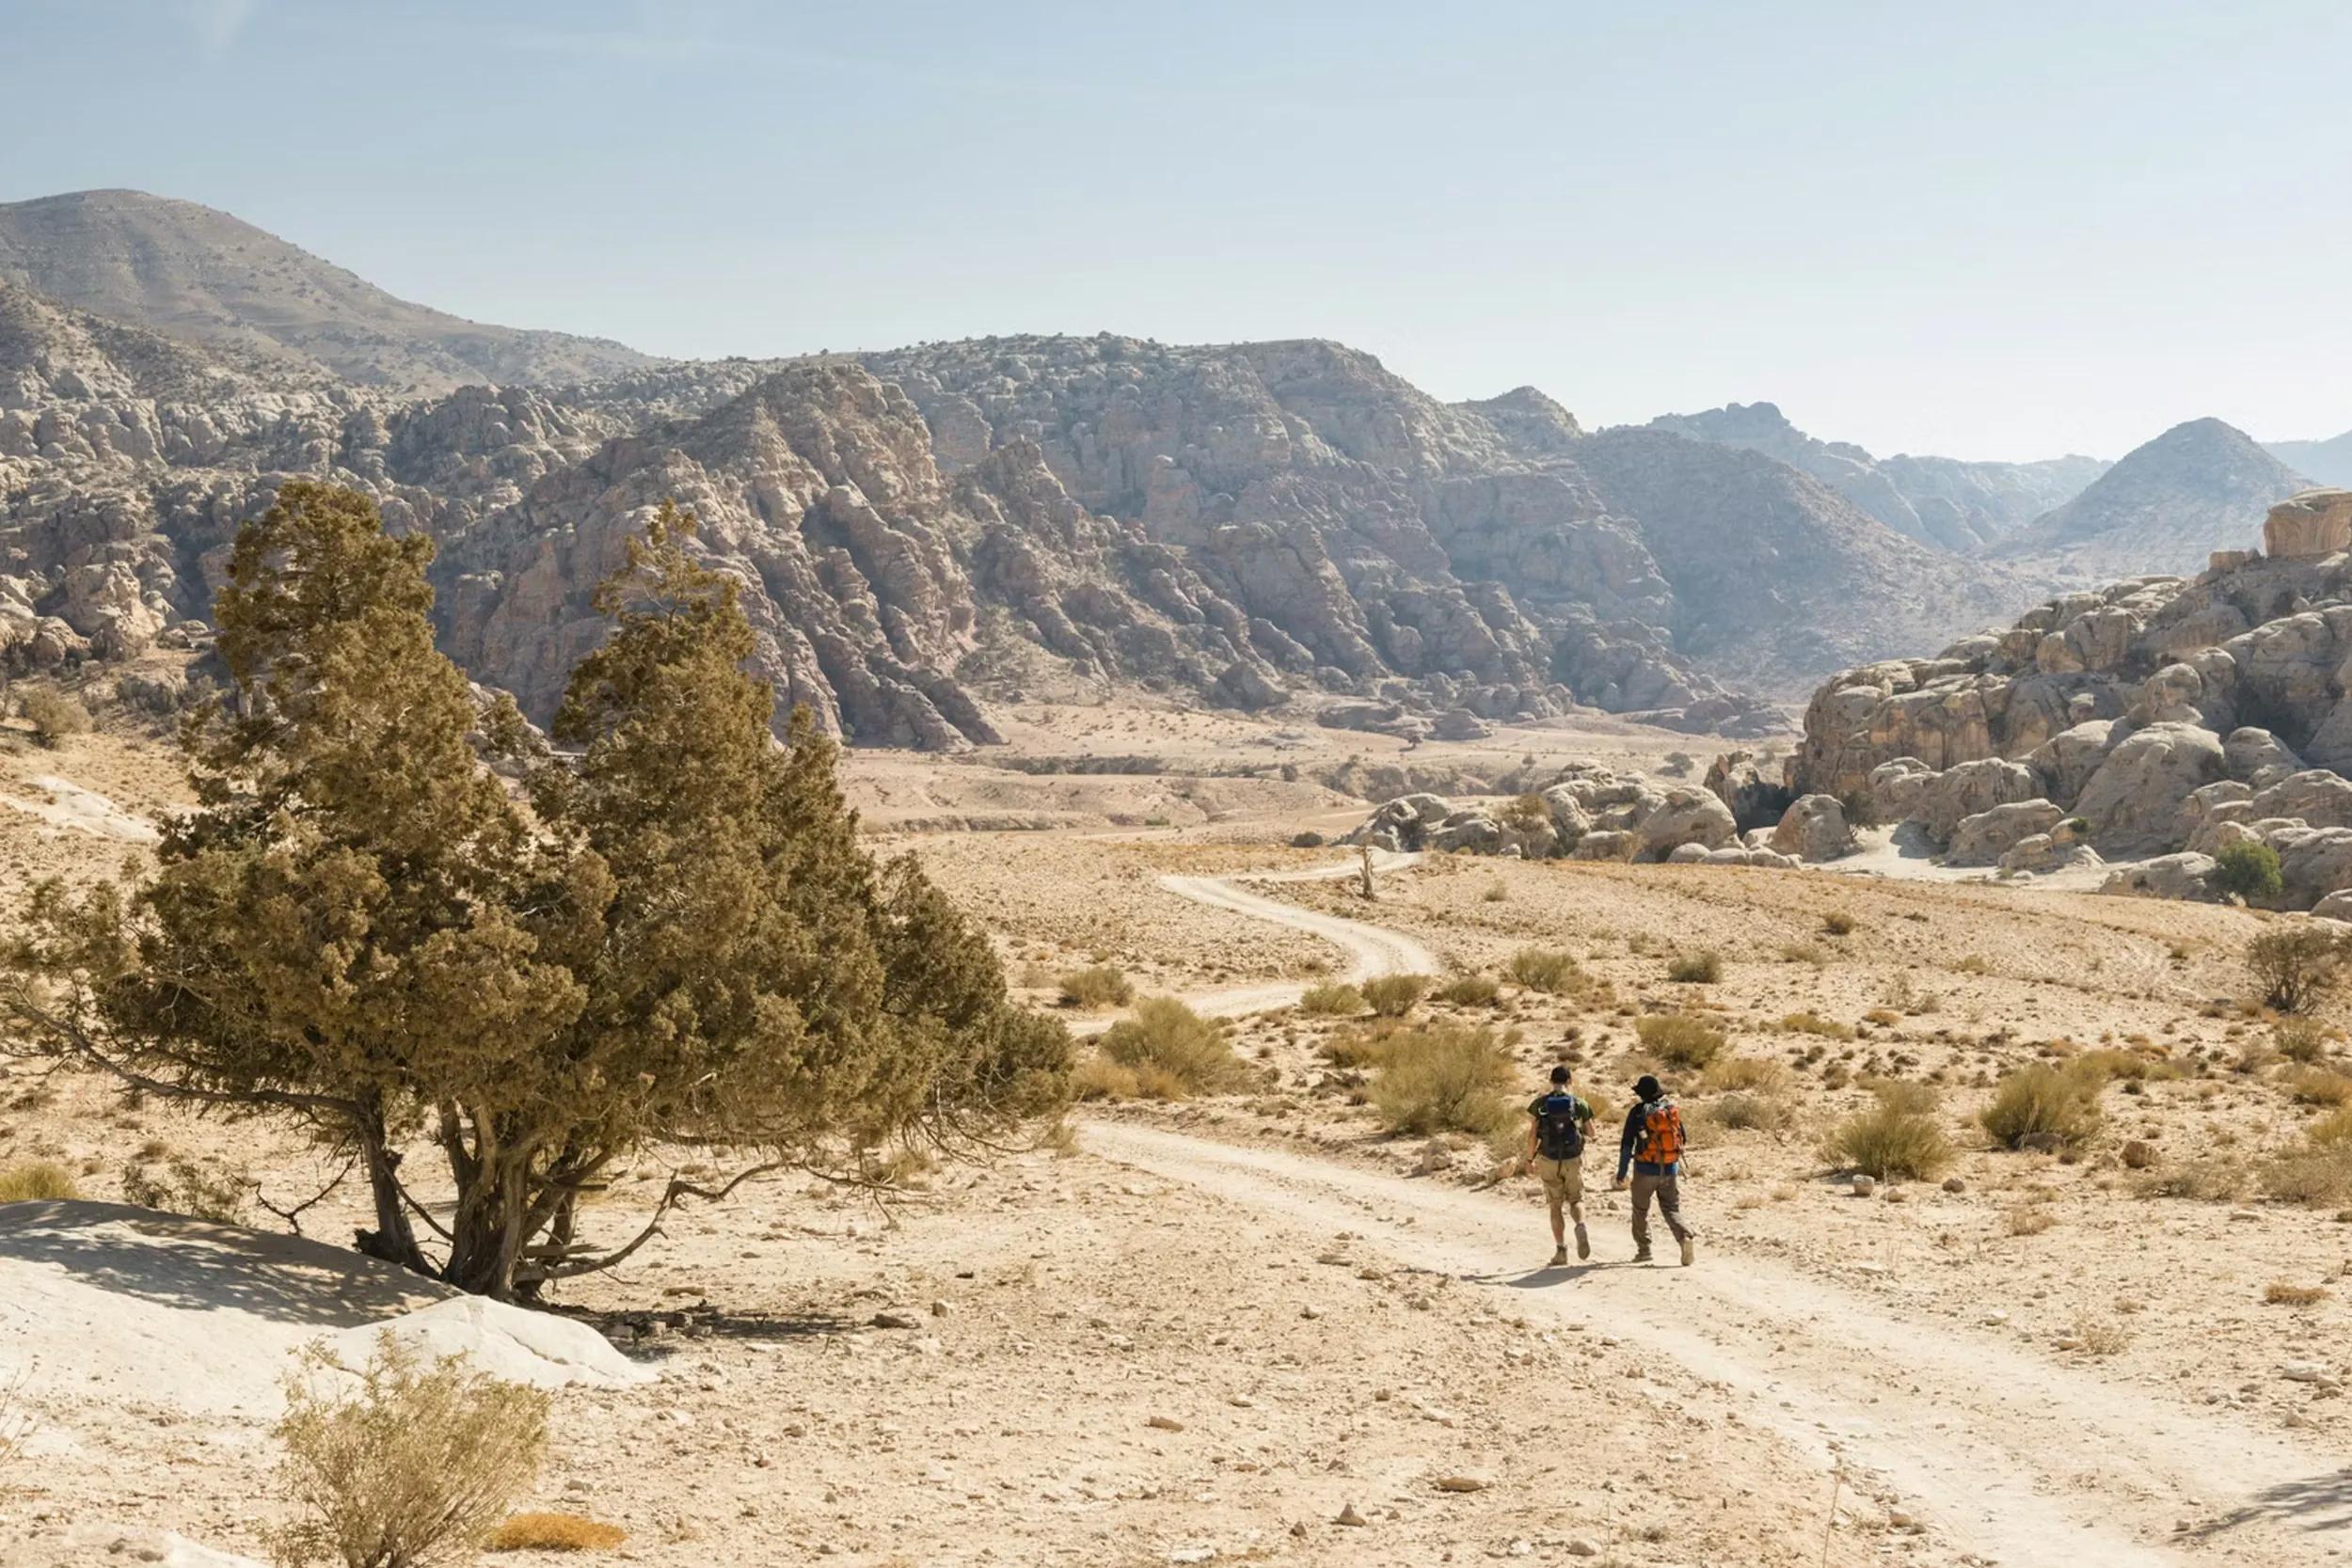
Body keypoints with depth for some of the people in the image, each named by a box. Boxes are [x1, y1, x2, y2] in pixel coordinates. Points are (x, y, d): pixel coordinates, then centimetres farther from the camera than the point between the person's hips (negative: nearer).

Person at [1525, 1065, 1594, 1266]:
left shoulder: (1540, 1104, -3)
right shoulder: (1578, 1104, -2)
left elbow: (1532, 1134, -4)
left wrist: (1530, 1159, 5)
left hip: (1549, 1160, 0)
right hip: (1573, 1159, 0)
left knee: (1555, 1206, 10)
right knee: (1576, 1200, 12)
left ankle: (1561, 1249, 5)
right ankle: (1580, 1226, -19)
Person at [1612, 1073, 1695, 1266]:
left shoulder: (1638, 1112, -10)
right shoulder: (1672, 1109, 1)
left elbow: (1627, 1145, -10)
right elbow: (1682, 1137, 10)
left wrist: (1621, 1174, -5)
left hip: (1646, 1169, -3)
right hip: (1670, 1168, 3)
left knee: (1640, 1209, 15)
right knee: (1671, 1209, 9)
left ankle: (1643, 1250, 19)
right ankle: (1686, 1237, -16)